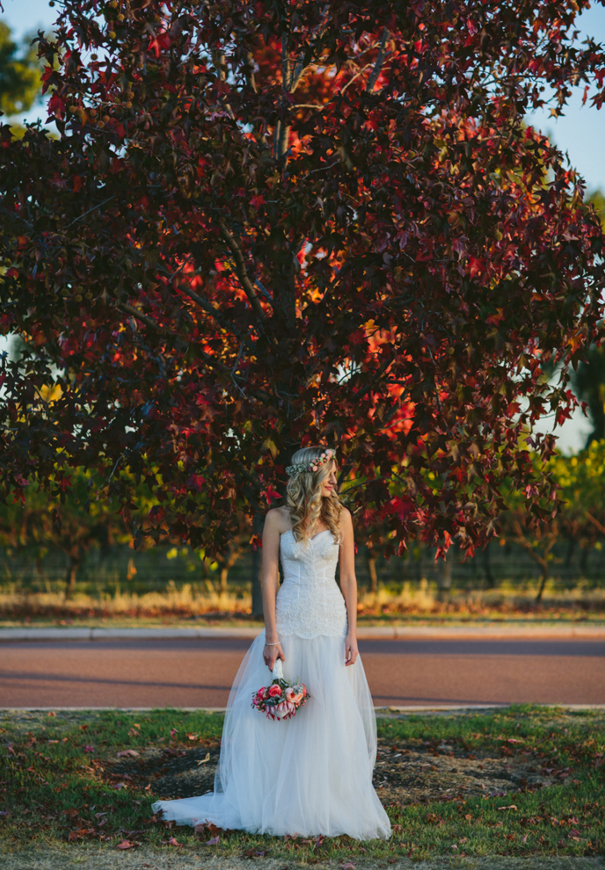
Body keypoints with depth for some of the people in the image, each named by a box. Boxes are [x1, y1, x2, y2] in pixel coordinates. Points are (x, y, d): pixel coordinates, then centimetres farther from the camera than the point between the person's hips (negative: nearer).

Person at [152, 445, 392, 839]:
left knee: (330, 715, -2)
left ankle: (325, 803, 6)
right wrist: (272, 636, -8)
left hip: (330, 622, 1)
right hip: (289, 620, -1)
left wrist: (352, 633, -2)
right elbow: (269, 578, -1)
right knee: (278, 714, -3)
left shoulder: (340, 516, 5)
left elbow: (349, 578, 6)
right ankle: (278, 803, 5)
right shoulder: (278, 519, 1)